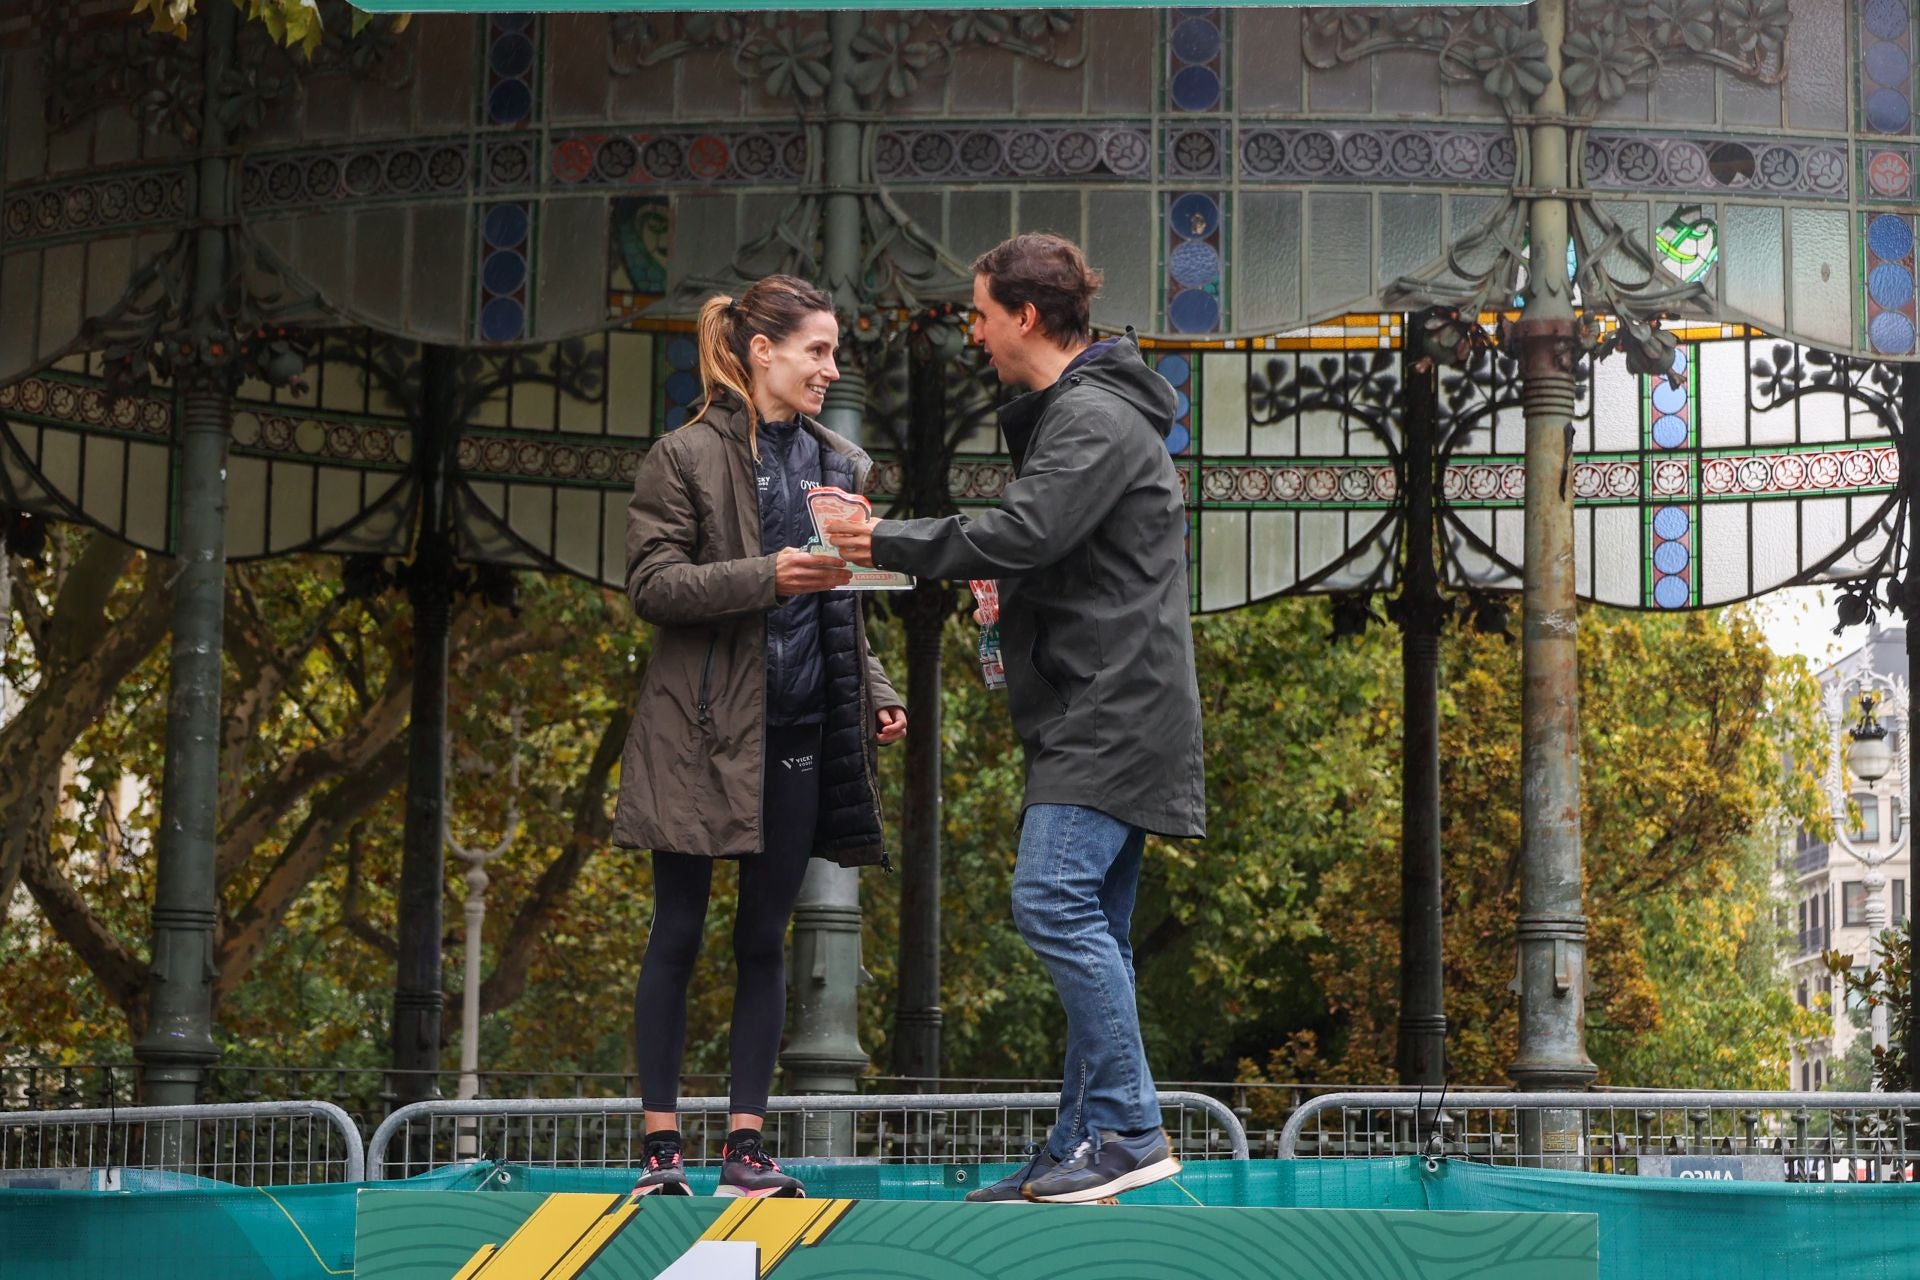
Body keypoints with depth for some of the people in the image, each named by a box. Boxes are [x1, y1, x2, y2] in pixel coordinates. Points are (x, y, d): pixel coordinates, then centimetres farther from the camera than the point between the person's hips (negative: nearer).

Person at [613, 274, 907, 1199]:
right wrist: (765, 576, -21)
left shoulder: (839, 465, 14)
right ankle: (662, 1146, 5)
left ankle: (745, 1148, 9)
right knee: (677, 935, 0)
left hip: (799, 736, 5)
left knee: (765, 940, 6)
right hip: (702, 731, -5)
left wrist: (876, 695, 7)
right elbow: (651, 585, -10)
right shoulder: (686, 457, -3)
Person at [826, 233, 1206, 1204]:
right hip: (1092, 713, 11)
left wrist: (885, 542, -14)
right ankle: (1087, 1146, 11)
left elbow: (1019, 534, -22)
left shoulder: (1096, 419, -12)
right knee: (1091, 922, 9)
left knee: (1054, 898, -17)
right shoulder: (1068, 414, 22)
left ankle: (1129, 1130, -15)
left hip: (1112, 712, -11)